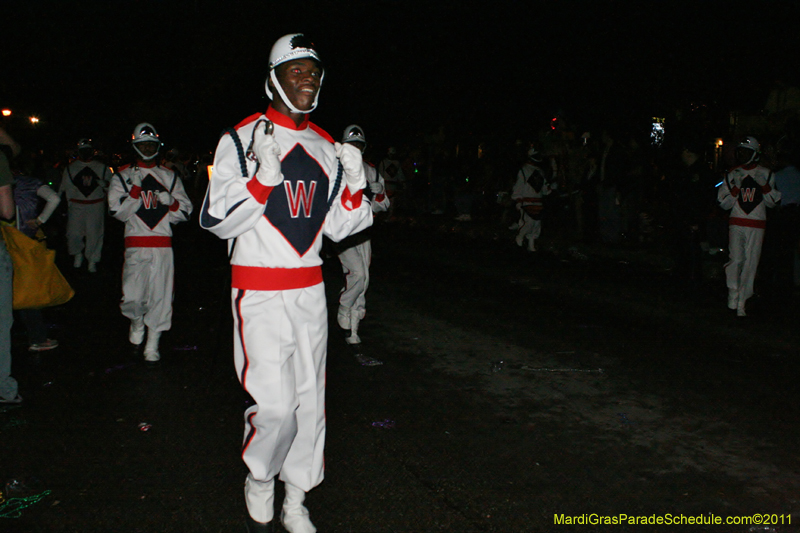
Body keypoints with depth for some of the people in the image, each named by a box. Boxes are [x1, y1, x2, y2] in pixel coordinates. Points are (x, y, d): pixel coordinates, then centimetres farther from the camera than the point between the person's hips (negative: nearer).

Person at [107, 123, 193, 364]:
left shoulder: (169, 177, 14)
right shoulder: (123, 176, 8)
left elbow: (185, 211, 11)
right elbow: (118, 211, -2)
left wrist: (170, 200, -9)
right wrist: (136, 188, -12)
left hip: (163, 244, 1)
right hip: (136, 245, -1)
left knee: (160, 296, -3)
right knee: (132, 297, -6)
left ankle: (152, 346, 9)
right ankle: (137, 324, 28)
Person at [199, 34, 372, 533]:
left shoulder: (327, 148, 10)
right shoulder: (242, 140, -6)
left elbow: (339, 227, 13)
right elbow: (217, 220, -10)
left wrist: (354, 184, -4)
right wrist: (265, 178, -22)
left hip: (310, 289, 5)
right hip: (259, 291, -5)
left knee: (310, 400, 9)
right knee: (275, 406, -9)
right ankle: (259, 485, 21)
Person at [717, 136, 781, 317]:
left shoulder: (765, 174, 9)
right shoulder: (732, 175, 10)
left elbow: (772, 202, 11)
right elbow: (724, 204, 8)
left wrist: (765, 186, -6)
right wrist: (736, 187, -8)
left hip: (756, 226, 0)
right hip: (736, 223, 0)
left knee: (751, 263, -3)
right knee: (736, 260, -14)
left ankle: (741, 303, 4)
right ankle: (733, 298, -1)